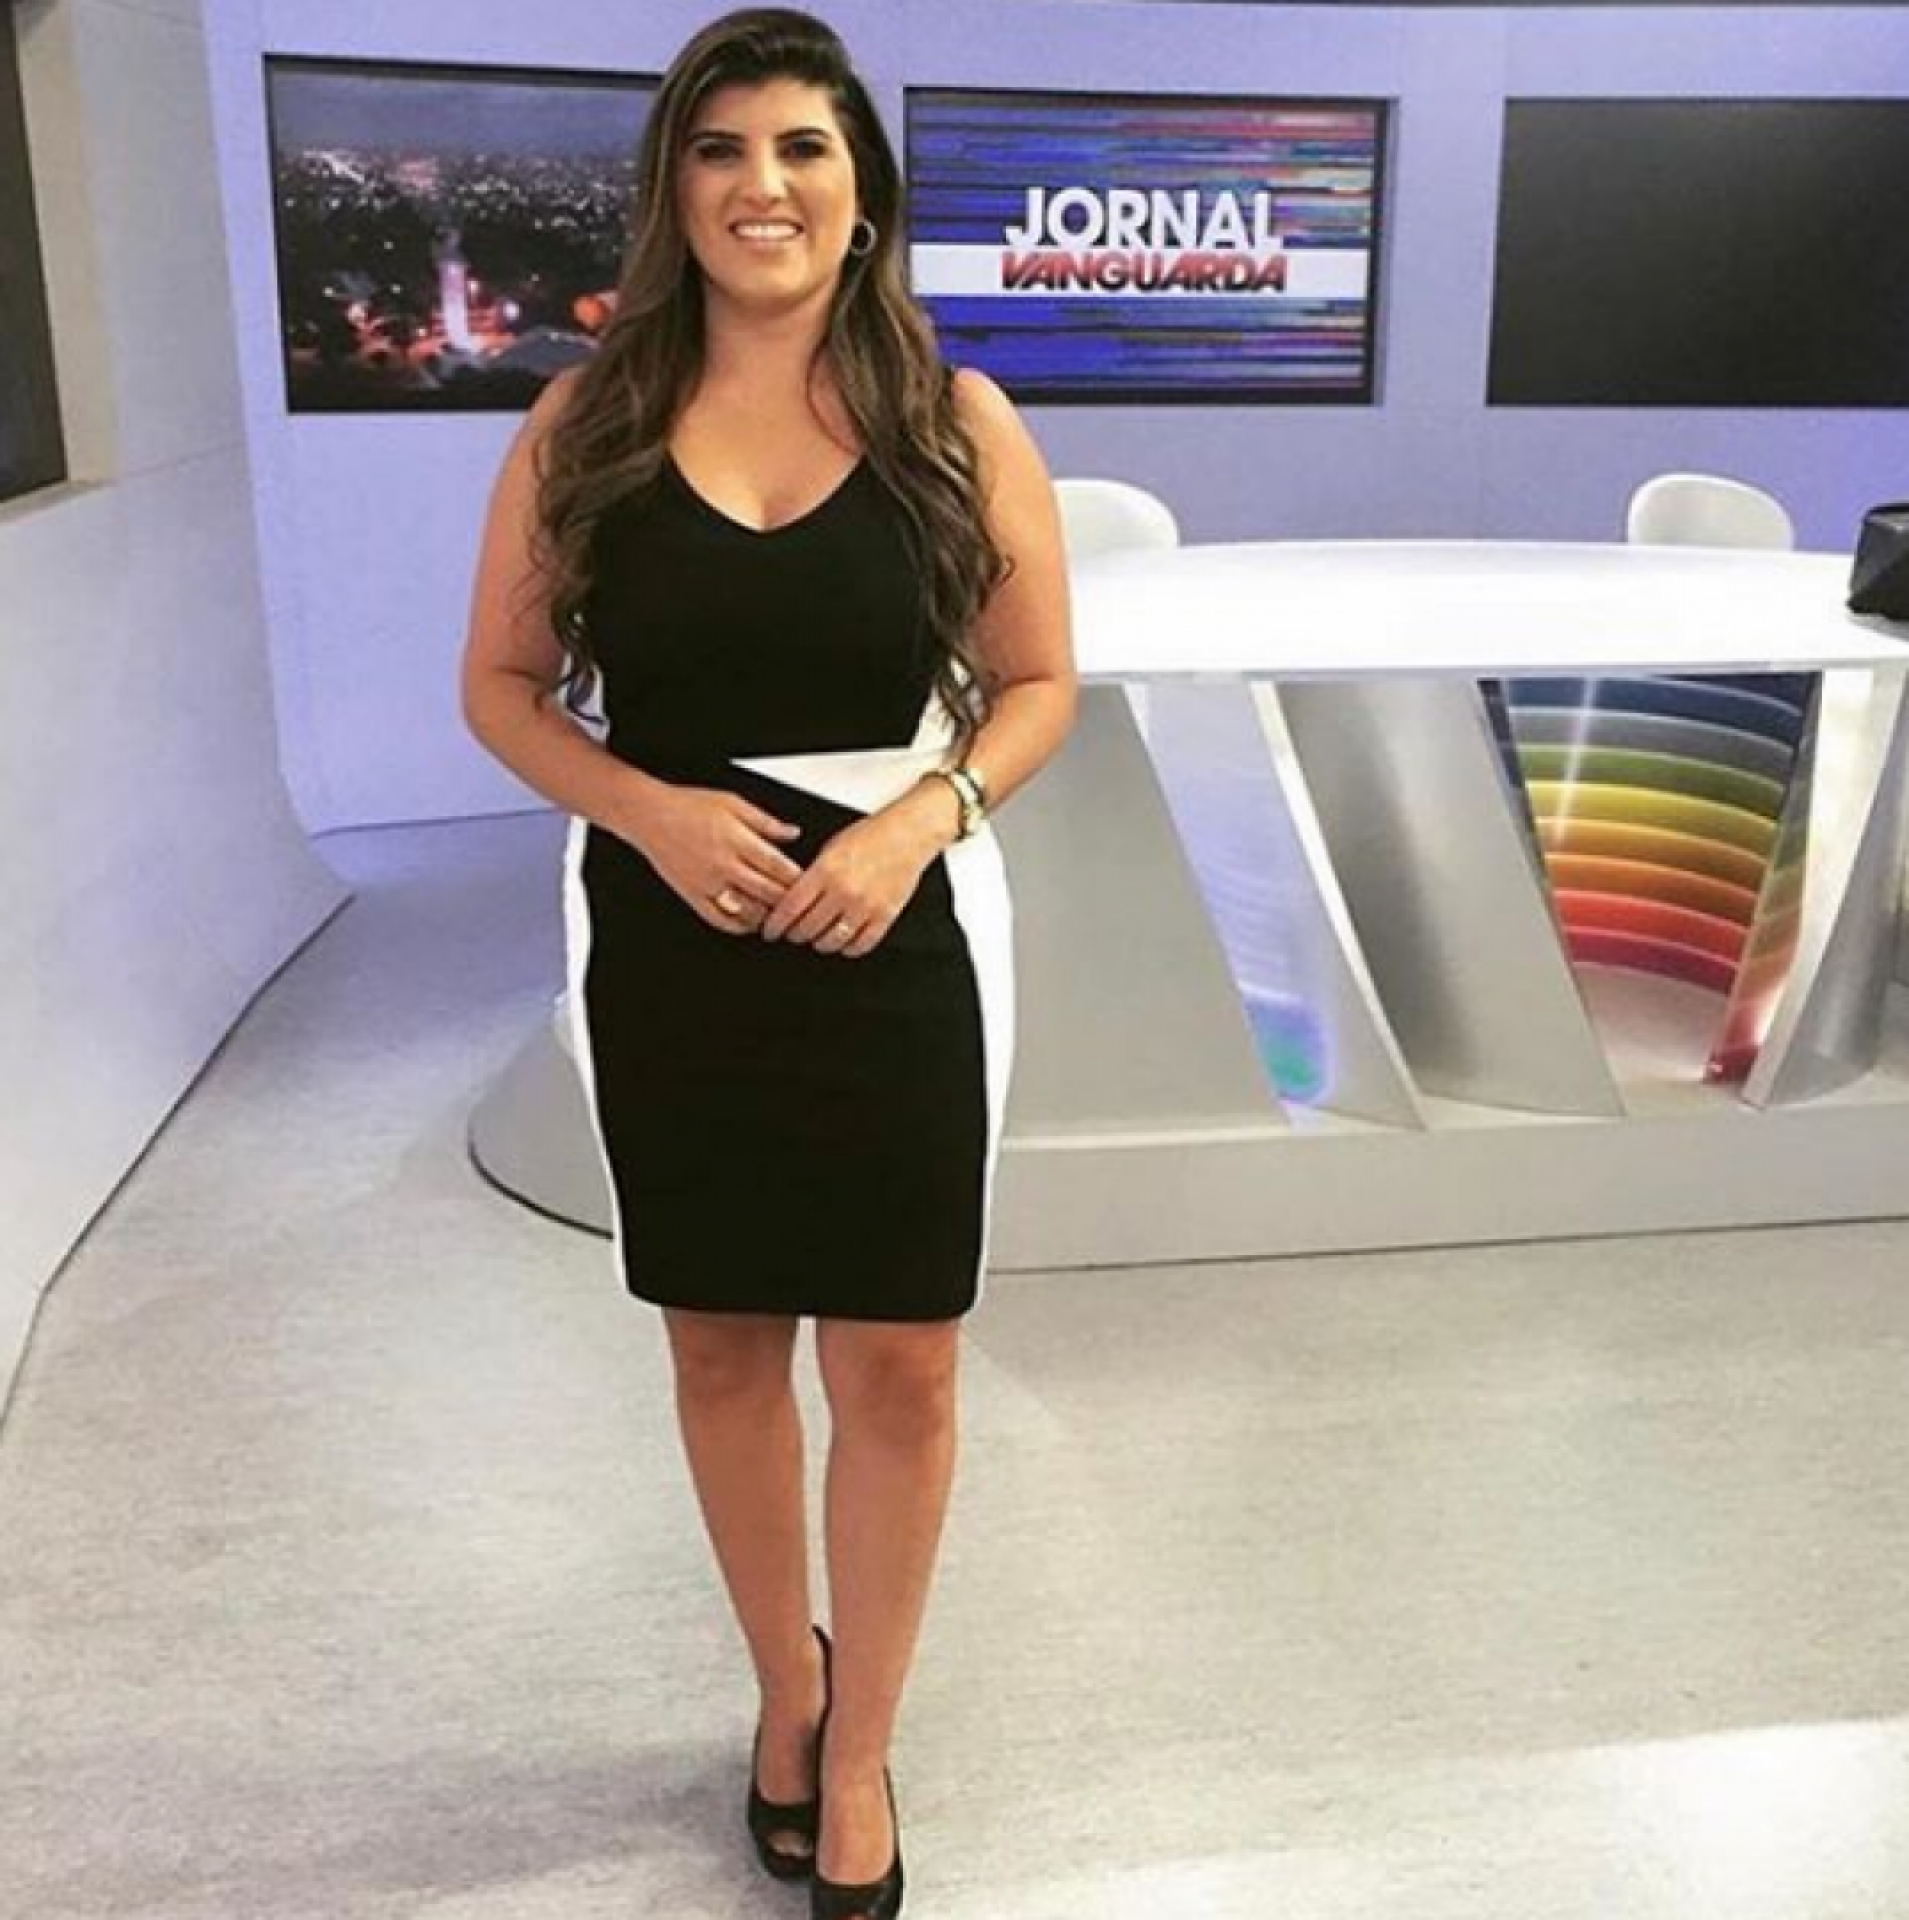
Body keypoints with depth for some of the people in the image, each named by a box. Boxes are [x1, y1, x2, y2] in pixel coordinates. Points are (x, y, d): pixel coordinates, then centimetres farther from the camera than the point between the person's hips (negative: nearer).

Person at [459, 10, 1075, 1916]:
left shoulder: (956, 422, -3)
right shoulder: (583, 422, -1)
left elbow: (1039, 685, 2)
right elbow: (502, 685, 2)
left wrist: (918, 819, -16)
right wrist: (652, 811, -16)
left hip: (897, 938, -1)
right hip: (663, 939, 1)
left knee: (898, 1364, 5)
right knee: (721, 1341, 15)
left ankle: (859, 1749, 30)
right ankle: (785, 1680, 41)